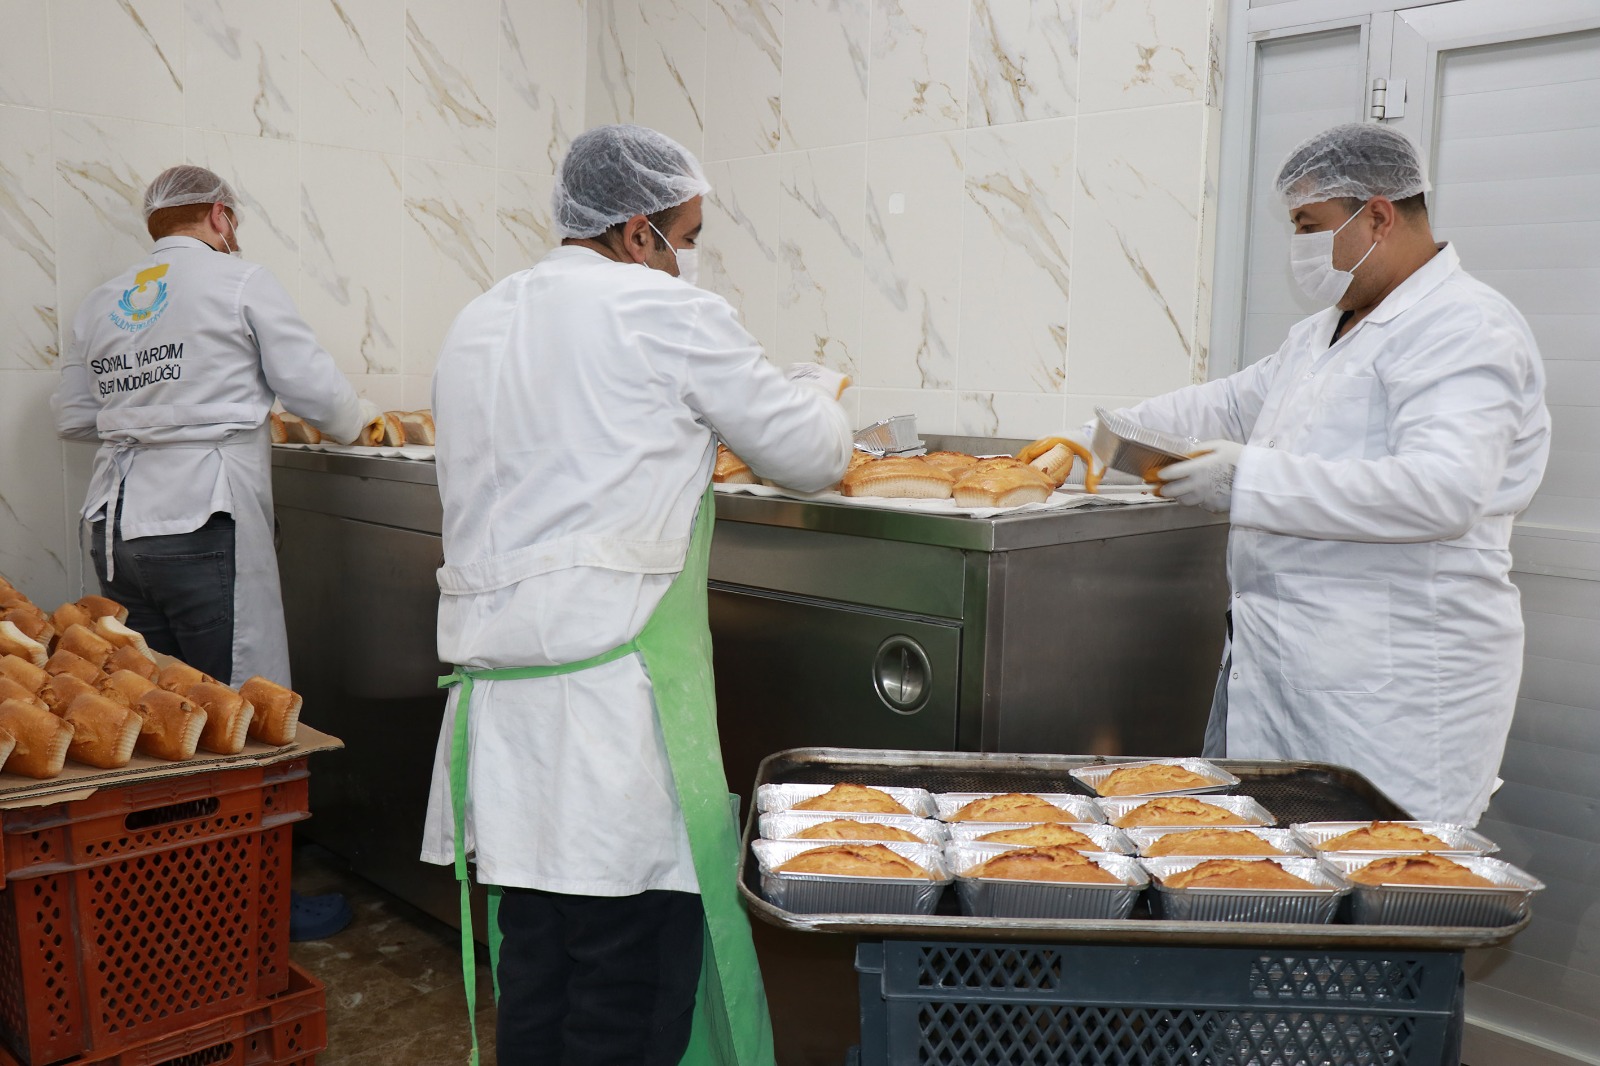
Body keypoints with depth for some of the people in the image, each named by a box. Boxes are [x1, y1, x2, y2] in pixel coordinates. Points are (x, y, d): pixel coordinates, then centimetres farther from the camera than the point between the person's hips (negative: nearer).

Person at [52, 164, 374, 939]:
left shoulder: (101, 302, 15)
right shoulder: (240, 282, -1)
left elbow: (71, 416, 19)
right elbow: (314, 390, -3)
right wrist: (357, 422, 16)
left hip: (117, 520, 7)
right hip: (203, 524, -6)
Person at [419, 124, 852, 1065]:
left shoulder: (477, 326, 17)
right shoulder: (668, 313, -5)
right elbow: (811, 457, 2)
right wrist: (822, 395, 23)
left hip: (499, 693, 8)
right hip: (611, 693, -8)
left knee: (534, 962, 15)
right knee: (634, 969, 1)